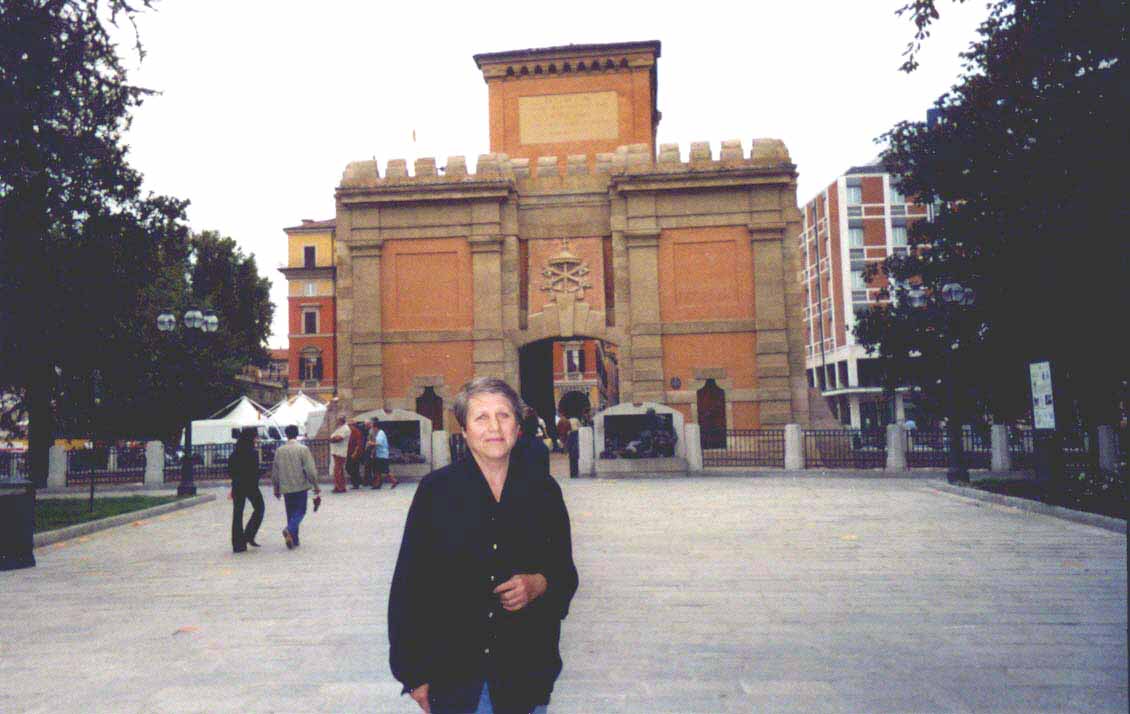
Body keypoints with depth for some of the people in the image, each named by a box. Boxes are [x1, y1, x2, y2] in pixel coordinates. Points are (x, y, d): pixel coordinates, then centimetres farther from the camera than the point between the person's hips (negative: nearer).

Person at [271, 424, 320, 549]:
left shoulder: (279, 450, 3)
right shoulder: (303, 449, -9)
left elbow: (275, 472, 9)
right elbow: (311, 471, -13)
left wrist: (276, 489, 21)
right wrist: (316, 487, -5)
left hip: (286, 488, 4)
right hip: (300, 487, -3)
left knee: (291, 513, 14)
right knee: (300, 511, 6)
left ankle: (294, 540, 14)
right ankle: (289, 530, -19)